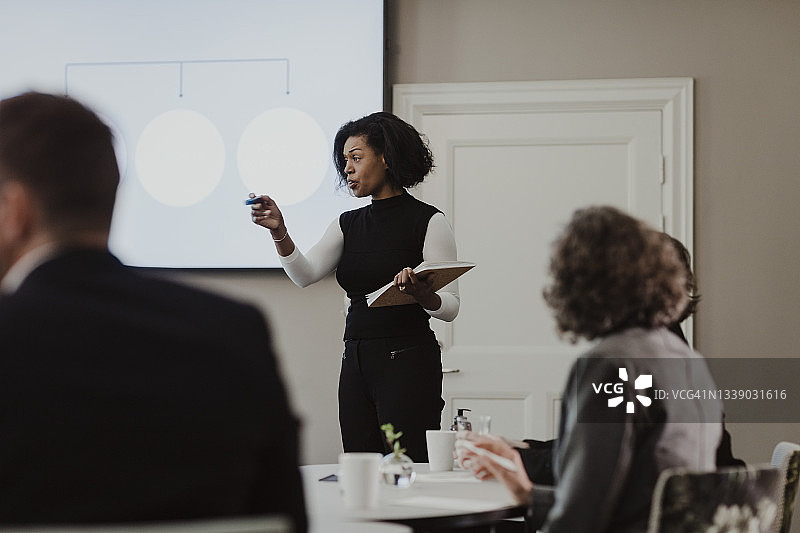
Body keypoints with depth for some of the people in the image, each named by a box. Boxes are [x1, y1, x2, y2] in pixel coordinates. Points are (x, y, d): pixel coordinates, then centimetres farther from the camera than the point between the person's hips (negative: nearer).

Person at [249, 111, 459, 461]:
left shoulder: (428, 221, -3)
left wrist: (422, 294, -28)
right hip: (356, 364, 6)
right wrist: (279, 233, -17)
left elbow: (450, 306, -6)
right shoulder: (349, 224, 14)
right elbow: (305, 274, -1)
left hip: (408, 365, -6)